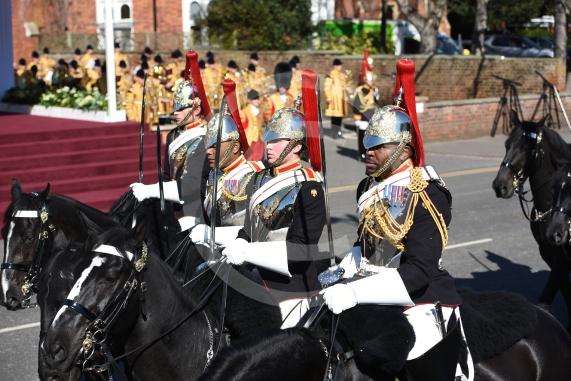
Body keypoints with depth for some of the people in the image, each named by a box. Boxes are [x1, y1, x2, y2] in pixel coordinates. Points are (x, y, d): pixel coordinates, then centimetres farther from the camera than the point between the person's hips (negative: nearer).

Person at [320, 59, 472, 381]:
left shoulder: (427, 197, -17)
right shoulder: (371, 188, 7)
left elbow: (418, 272, -24)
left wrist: (353, 292, -30)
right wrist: (341, 273, 2)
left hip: (419, 302, -7)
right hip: (374, 295, 8)